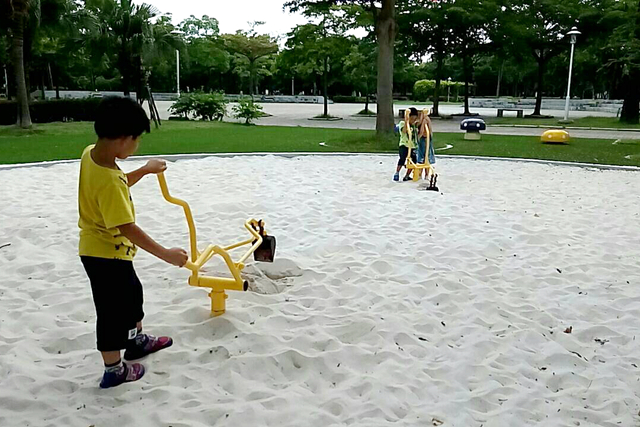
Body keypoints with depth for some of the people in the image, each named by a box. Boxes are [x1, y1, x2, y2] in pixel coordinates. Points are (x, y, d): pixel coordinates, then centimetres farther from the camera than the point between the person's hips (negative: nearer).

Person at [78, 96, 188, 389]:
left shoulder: (91, 154, -4)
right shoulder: (108, 180, -33)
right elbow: (127, 228, -32)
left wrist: (145, 170, 13)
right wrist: (166, 254, -28)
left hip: (99, 249, 10)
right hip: (106, 254, -10)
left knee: (131, 293, 27)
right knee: (112, 310, 7)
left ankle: (137, 341, 47)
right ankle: (114, 370, 25)